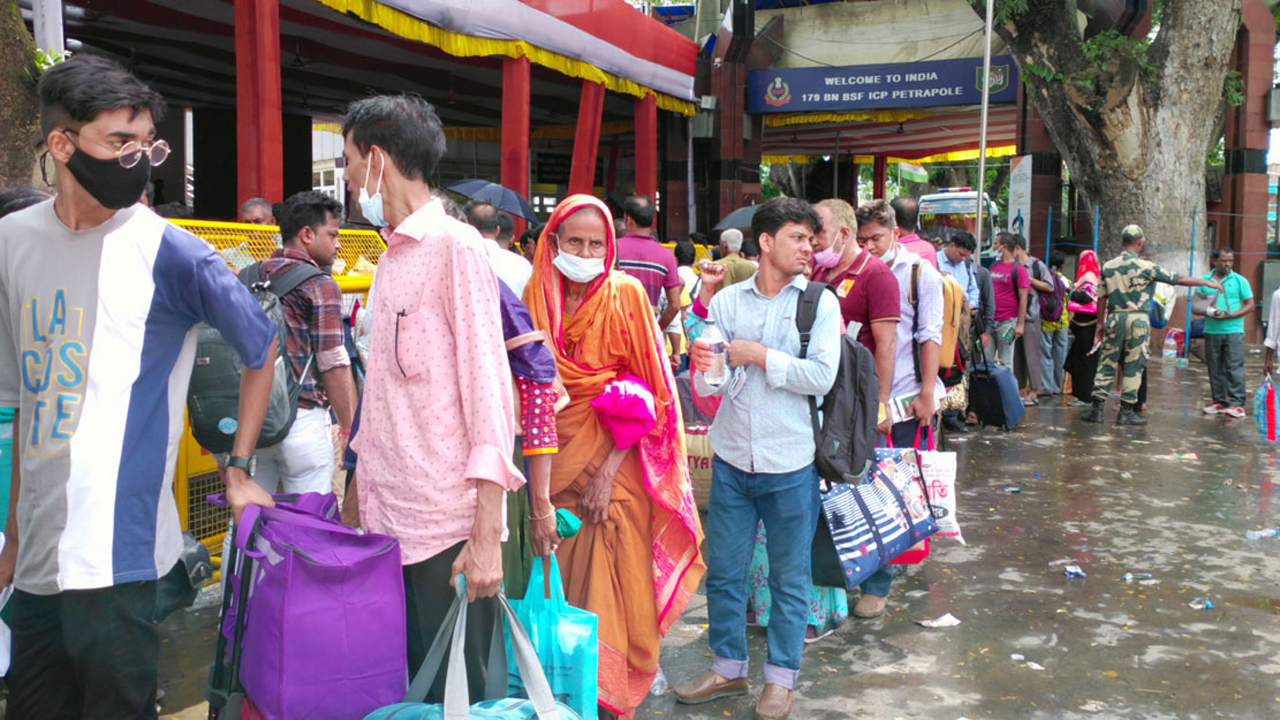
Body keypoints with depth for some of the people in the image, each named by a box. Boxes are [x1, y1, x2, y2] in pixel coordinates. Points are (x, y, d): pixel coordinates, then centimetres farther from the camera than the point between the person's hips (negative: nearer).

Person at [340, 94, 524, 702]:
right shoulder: (391, 256, 16)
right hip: (386, 521, 8)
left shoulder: (455, 245, -9)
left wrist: (487, 535, -17)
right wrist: (359, 489, 17)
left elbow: (488, 389, -14)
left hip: (446, 528, -8)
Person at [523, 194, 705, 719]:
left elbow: (645, 391, -7)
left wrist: (608, 470, -14)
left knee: (611, 578, -1)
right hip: (556, 457, 3)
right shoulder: (537, 295, 4)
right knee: (561, 573, 6)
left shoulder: (625, 294, -5)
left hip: (614, 458, -3)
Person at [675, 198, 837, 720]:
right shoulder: (728, 301, 1)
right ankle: (728, 667, 31)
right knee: (723, 571, 11)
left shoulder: (820, 303, -2)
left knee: (789, 578, 10)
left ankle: (780, 677, 27)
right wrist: (704, 368, -22)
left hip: (789, 463, -2)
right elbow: (709, 388, -1)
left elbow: (822, 377, -14)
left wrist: (760, 356, -13)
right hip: (732, 459, 2)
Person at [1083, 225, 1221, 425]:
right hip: (1137, 319, -3)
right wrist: (1208, 283, 13)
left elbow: (1101, 298, 8)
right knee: (1133, 366, 3)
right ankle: (1126, 412, 4)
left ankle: (1097, 408, 3)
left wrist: (1100, 323, 17)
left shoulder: (1108, 267, 4)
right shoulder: (1146, 266, -4)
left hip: (1114, 318, 3)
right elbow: (1179, 279, 1)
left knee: (1106, 363, 7)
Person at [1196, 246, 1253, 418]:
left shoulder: (1240, 280, 3)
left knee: (1234, 368, -6)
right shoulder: (1204, 280, 10)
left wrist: (1230, 315, -13)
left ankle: (1237, 403, -3)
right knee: (1215, 368, 6)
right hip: (1211, 331, 3)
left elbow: (1250, 306, 2)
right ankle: (1219, 401, 14)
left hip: (1233, 331, -3)